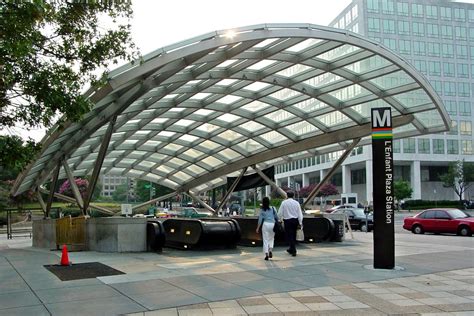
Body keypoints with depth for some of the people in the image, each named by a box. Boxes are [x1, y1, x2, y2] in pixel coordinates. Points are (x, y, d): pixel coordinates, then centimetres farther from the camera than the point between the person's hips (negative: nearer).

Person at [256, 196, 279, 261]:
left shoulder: (262, 210, 0)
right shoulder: (272, 209, 2)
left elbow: (260, 219, 0)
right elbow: (276, 217, 5)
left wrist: (258, 228, 5)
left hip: (265, 224, -1)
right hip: (272, 224, 1)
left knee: (265, 240, 3)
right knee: (271, 238, 17)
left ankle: (266, 254, -2)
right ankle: (270, 250, -3)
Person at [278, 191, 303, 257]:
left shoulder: (284, 203, -5)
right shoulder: (296, 203, 2)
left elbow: (280, 212, -5)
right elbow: (300, 213, 2)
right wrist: (300, 223, 7)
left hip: (287, 221, -4)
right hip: (295, 220, 4)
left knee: (289, 236, 2)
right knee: (293, 236, 16)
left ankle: (293, 251, -5)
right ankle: (291, 249, 30)